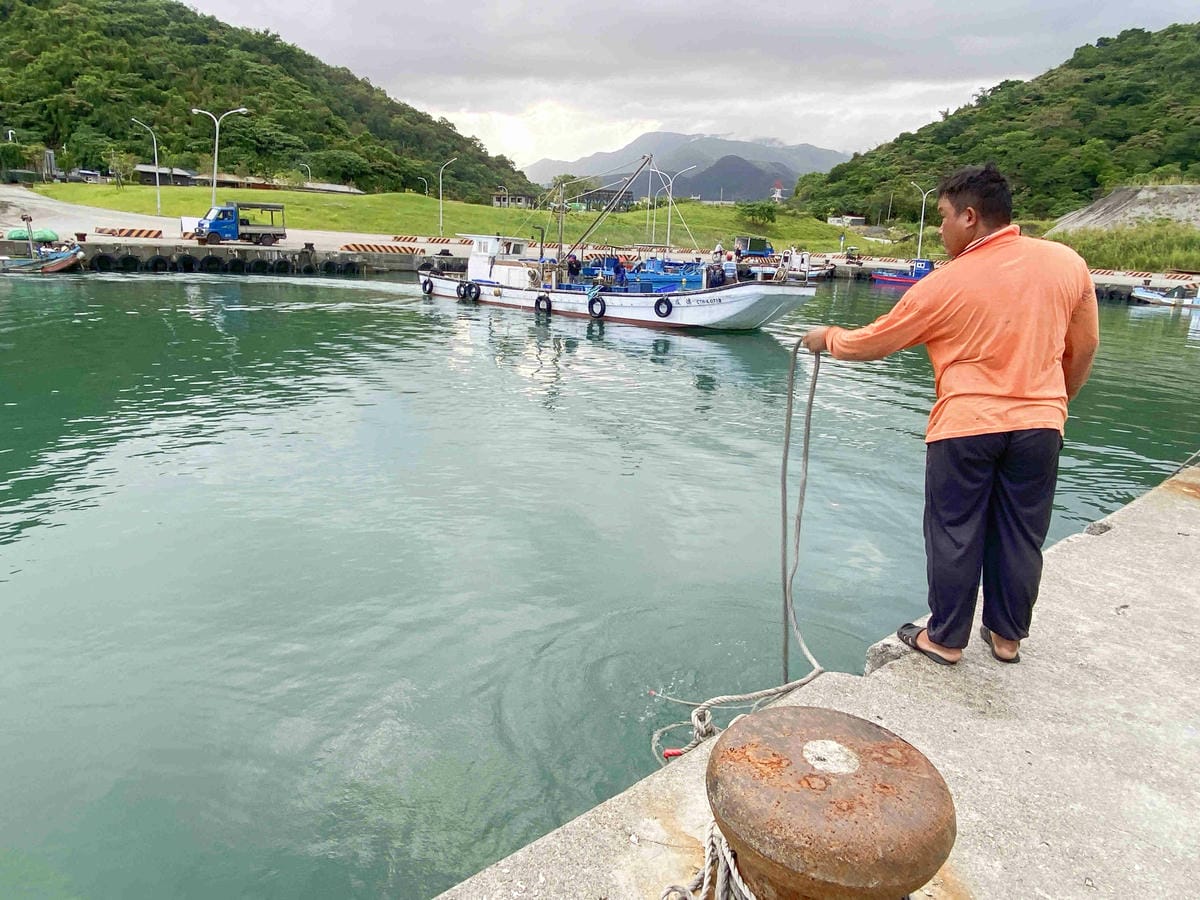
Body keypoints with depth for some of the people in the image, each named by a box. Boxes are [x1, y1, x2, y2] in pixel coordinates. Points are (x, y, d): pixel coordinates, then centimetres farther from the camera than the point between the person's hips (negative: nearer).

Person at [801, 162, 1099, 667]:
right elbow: (1084, 348, 10)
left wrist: (828, 338, 17)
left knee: (955, 537, 8)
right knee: (1020, 537, 14)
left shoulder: (944, 286, -11)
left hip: (966, 427, -4)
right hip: (1040, 426, 4)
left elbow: (873, 343, -1)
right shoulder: (1068, 263, 1)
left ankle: (945, 640, 19)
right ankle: (1007, 636, 28)